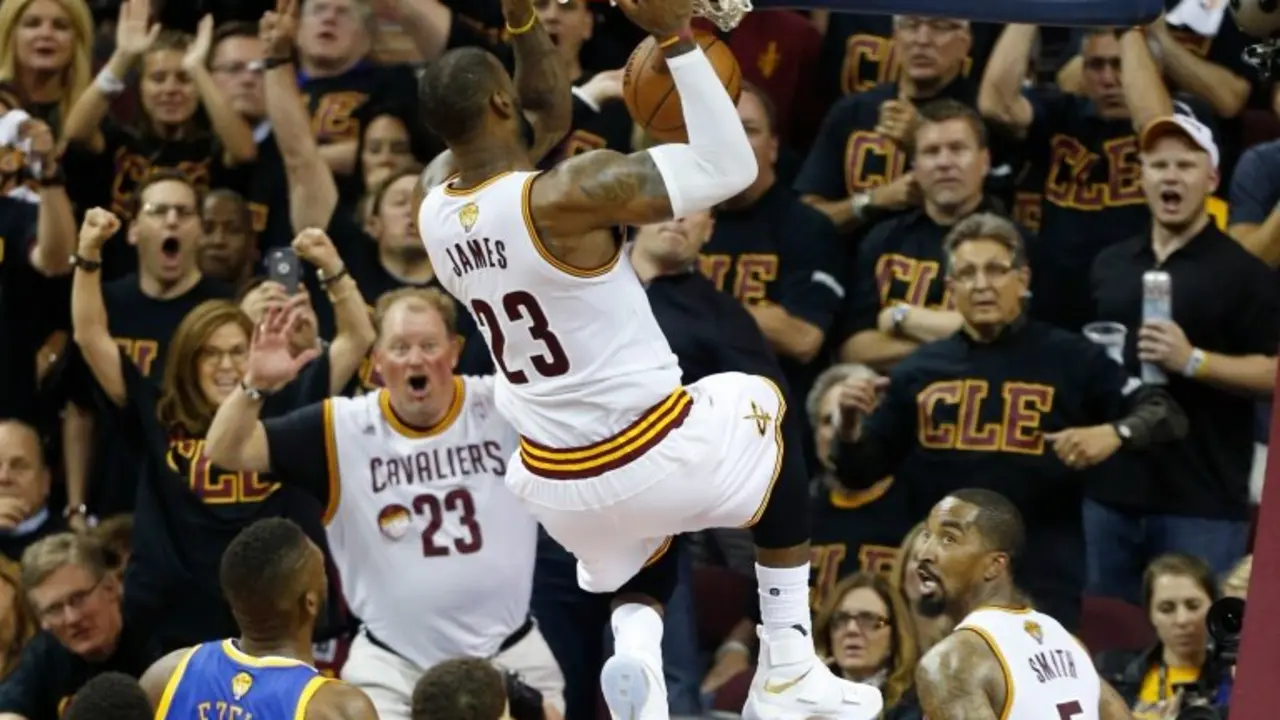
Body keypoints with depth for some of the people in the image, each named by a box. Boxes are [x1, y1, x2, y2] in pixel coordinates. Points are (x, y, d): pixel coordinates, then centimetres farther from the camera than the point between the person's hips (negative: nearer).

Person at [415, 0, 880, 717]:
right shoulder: (566, 195, -23)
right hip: (655, 456, -6)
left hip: (558, 483, 6)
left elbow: (550, 119, 18)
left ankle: (635, 656, -1)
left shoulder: (436, 214, 0)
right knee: (768, 407, 29)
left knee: (645, 565, 39)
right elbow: (730, 169, -19)